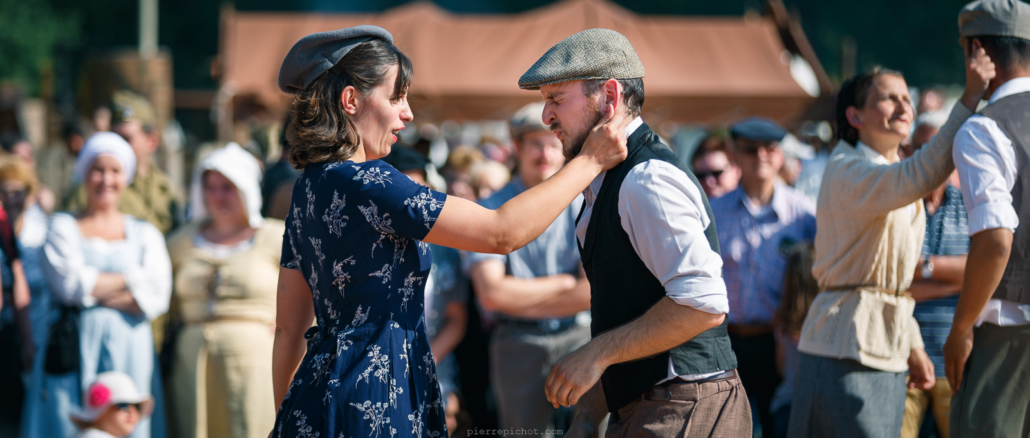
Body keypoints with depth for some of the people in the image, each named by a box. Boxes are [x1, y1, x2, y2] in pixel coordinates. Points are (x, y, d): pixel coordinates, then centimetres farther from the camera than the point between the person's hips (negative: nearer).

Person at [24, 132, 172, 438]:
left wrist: (93, 290, -7)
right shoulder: (63, 227, 10)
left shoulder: (145, 234, 14)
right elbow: (70, 283, -7)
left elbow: (156, 297, -1)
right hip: (74, 350, -1)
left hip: (130, 352, 1)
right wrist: (134, 278, -3)